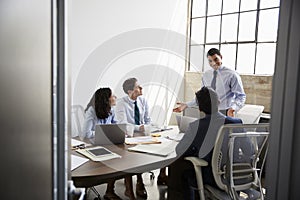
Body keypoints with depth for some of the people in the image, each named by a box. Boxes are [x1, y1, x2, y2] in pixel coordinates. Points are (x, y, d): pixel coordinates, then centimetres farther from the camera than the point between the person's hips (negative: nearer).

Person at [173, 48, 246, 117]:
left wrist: (233, 108, -26)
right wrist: (187, 105, 8)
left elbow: (241, 96, -6)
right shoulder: (206, 75, 8)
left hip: (224, 113, -4)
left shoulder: (231, 75, -7)